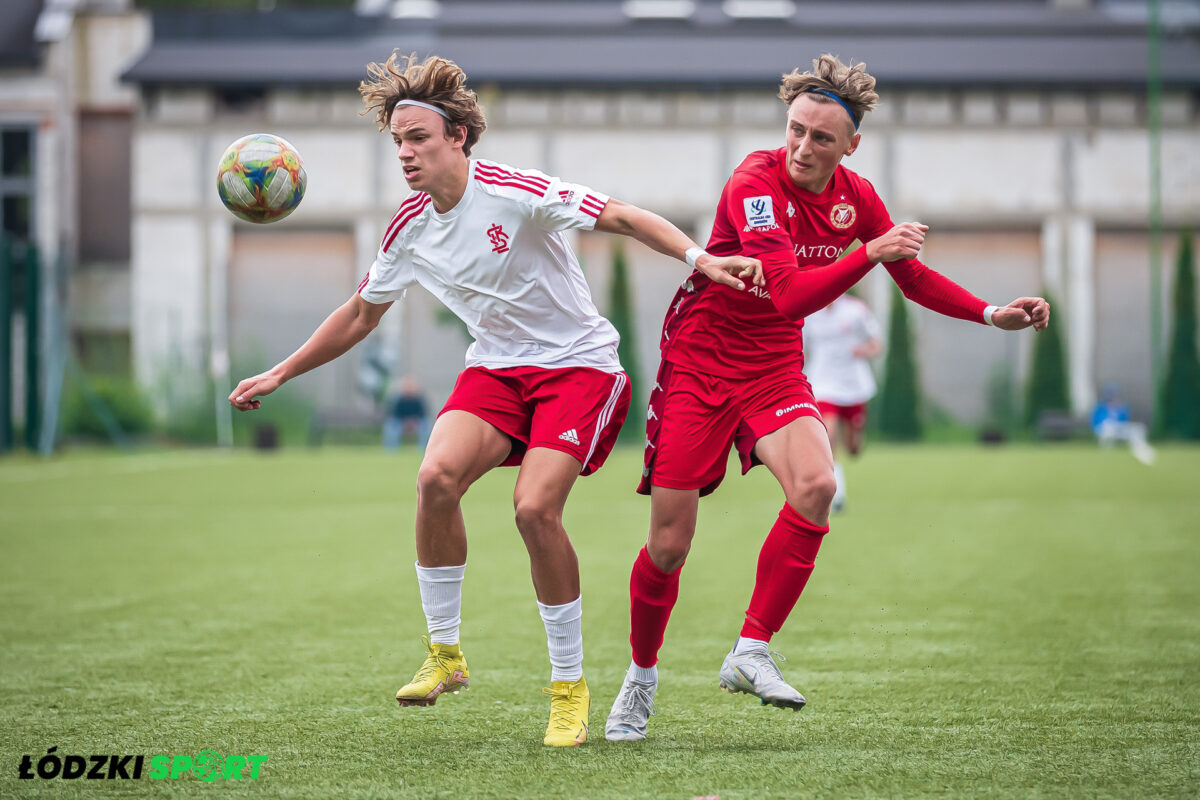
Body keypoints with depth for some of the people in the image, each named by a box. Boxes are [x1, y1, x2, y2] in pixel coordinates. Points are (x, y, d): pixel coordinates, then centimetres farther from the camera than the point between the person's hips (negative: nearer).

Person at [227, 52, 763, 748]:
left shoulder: (513, 193, -18)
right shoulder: (411, 227, 2)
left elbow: (622, 217, -20)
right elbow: (361, 315, 16)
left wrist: (700, 258, -33)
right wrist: (279, 375, 17)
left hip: (577, 363, -5)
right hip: (496, 367, 5)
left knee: (535, 508, -23)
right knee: (437, 476, -22)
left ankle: (570, 684, -5)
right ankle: (445, 653, -5)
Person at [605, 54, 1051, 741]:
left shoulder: (856, 197, -1)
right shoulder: (756, 182, -21)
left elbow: (915, 278, 15)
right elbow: (790, 296, -32)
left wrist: (992, 315, 5)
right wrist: (870, 253, -39)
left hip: (774, 368, 4)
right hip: (698, 361, -4)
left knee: (816, 485, -27)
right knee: (669, 545, -5)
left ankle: (751, 652, -16)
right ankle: (642, 676, 22)